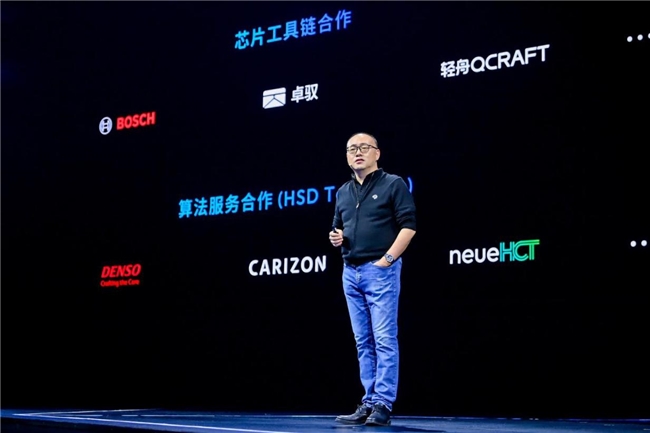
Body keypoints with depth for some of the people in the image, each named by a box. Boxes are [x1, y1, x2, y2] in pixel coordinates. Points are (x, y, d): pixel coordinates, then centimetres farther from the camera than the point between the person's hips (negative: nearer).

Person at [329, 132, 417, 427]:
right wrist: (336, 237, 3)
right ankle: (369, 403, 12)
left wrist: (387, 259, -14)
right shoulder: (343, 192, 17)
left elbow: (408, 226, -8)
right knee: (363, 342, 8)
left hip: (380, 270, -6)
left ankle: (383, 405, -4)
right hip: (350, 272, 7)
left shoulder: (393, 184, -1)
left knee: (384, 340, -7)